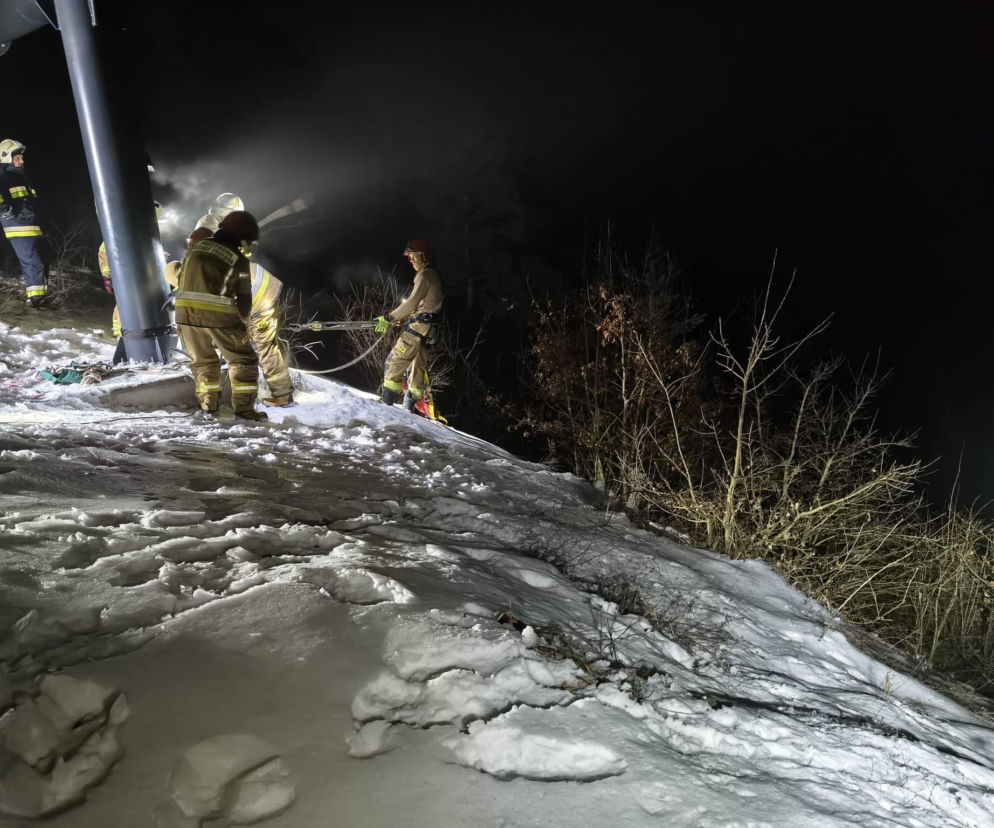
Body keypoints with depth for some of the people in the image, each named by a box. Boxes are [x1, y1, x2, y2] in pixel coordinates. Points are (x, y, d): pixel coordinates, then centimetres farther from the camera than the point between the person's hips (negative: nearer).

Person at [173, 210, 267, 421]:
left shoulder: (197, 247, 13)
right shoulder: (238, 259, 0)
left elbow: (181, 277, 18)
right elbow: (244, 298, 4)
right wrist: (242, 316, 22)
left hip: (185, 309, 5)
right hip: (219, 314, -5)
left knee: (202, 360, 21)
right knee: (243, 359, 10)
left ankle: (207, 407, 19)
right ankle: (244, 407, 5)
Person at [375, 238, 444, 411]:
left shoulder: (425, 275, -9)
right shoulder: (434, 275, 22)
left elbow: (412, 303, -17)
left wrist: (389, 318, -12)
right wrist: (401, 319, 17)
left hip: (418, 326, -10)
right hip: (427, 331, 10)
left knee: (394, 361, -7)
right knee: (418, 366, 9)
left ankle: (388, 401, -8)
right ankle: (409, 407, 11)